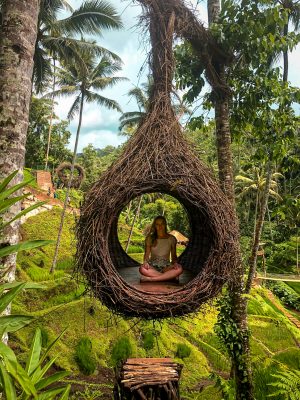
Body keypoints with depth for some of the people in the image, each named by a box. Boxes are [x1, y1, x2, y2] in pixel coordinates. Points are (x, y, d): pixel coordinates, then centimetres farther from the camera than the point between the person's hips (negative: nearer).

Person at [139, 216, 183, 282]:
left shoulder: (171, 238, 5)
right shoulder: (150, 238, 4)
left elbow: (173, 255, 9)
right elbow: (147, 253, 5)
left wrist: (175, 263, -13)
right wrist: (145, 262, -17)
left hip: (166, 266, 0)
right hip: (153, 266, 0)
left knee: (179, 269, -32)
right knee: (142, 269, -36)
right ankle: (170, 276, -28)